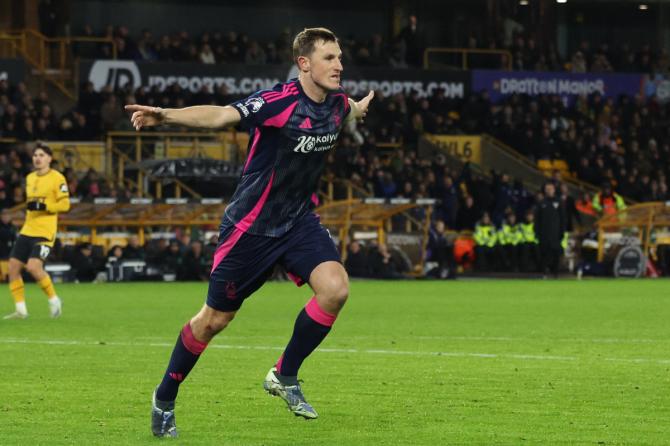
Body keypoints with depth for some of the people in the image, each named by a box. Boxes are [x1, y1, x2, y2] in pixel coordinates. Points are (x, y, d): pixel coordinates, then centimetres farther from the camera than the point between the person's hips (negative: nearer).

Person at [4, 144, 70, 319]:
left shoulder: (57, 178, -7)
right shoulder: (30, 178, 16)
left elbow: (65, 204, -12)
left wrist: (43, 206, -22)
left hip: (45, 232, -7)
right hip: (27, 231, 8)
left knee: (34, 267, -22)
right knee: (13, 267, -1)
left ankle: (53, 299, 0)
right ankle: (21, 310, 6)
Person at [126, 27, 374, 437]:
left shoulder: (337, 103, -1)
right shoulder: (279, 101, -23)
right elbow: (221, 115, -37)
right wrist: (167, 115, -52)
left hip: (299, 220, 6)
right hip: (251, 225, -5)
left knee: (335, 289, -19)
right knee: (215, 319, 5)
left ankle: (285, 376, 0)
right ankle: (165, 399, 26)